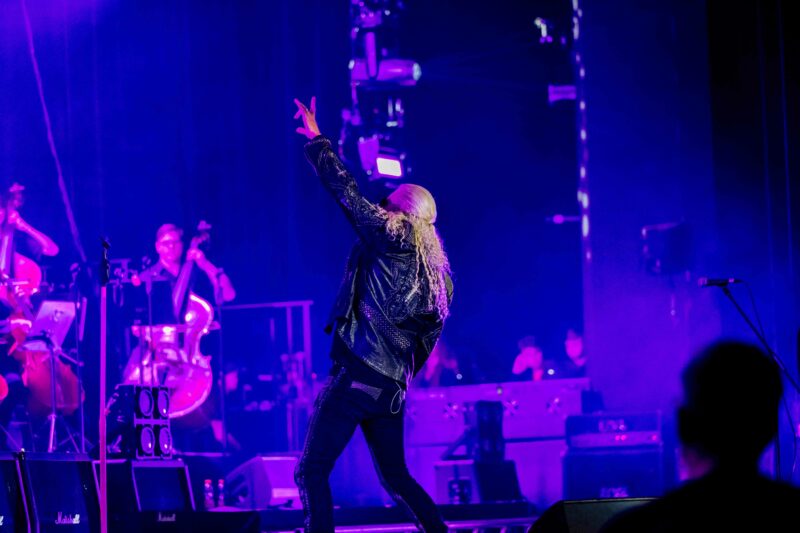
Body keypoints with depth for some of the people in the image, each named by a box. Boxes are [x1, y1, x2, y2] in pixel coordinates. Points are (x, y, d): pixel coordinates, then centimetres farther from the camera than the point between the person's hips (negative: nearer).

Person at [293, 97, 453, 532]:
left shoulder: (388, 238, -4)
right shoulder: (435, 272, 17)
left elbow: (346, 191, -3)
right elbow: (426, 340, 21)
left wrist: (316, 141, 8)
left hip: (357, 374, -8)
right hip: (392, 387, 8)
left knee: (311, 471, -7)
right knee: (396, 479, 19)